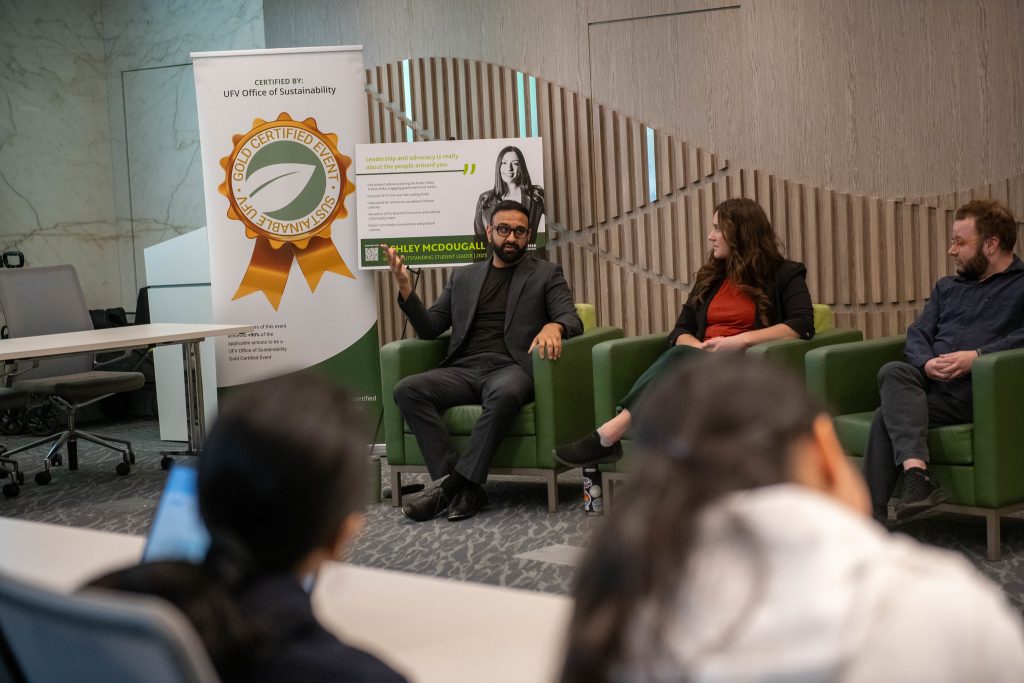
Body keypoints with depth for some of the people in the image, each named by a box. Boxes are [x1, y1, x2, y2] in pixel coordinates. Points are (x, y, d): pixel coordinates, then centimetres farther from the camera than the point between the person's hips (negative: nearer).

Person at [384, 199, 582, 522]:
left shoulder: (546, 274, 16)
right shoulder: (463, 277, 24)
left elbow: (572, 319, 3)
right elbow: (429, 328, 20)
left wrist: (553, 327, -22)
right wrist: (405, 287, 3)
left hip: (510, 368, -3)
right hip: (463, 370, 4)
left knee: (505, 393, -40)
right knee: (407, 390, -26)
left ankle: (453, 485, -32)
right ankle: (466, 489, -31)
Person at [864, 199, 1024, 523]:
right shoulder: (947, 287, 30)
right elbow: (917, 334, 18)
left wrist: (977, 356, -19)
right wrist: (927, 362, -5)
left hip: (976, 390, -5)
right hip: (928, 381, 5)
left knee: (888, 416, -26)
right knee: (893, 371, -29)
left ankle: (870, 520, -28)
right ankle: (917, 474, -44)